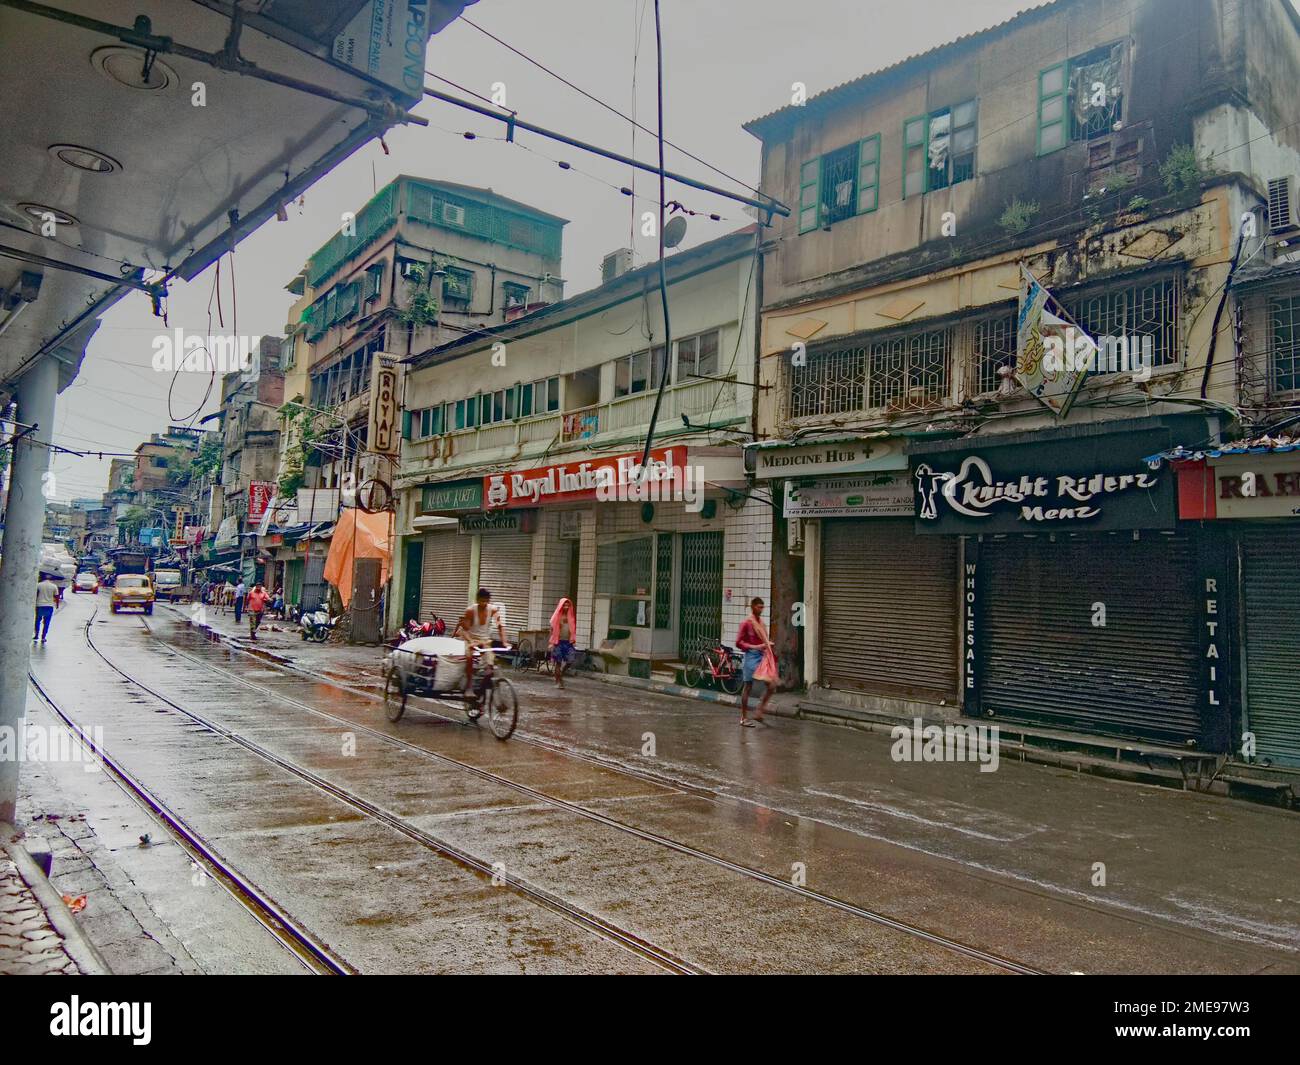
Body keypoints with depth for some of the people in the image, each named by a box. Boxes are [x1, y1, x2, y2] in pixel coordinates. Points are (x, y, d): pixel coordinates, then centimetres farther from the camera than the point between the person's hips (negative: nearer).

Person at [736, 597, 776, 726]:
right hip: (752, 656, -7)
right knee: (748, 686, 1)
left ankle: (759, 712, 11)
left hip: (762, 656, 7)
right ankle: (744, 717, 9)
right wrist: (755, 647, -18)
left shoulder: (761, 621, 13)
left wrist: (768, 644, 6)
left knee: (771, 685, -1)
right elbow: (739, 643, -12)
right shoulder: (746, 623, -9)